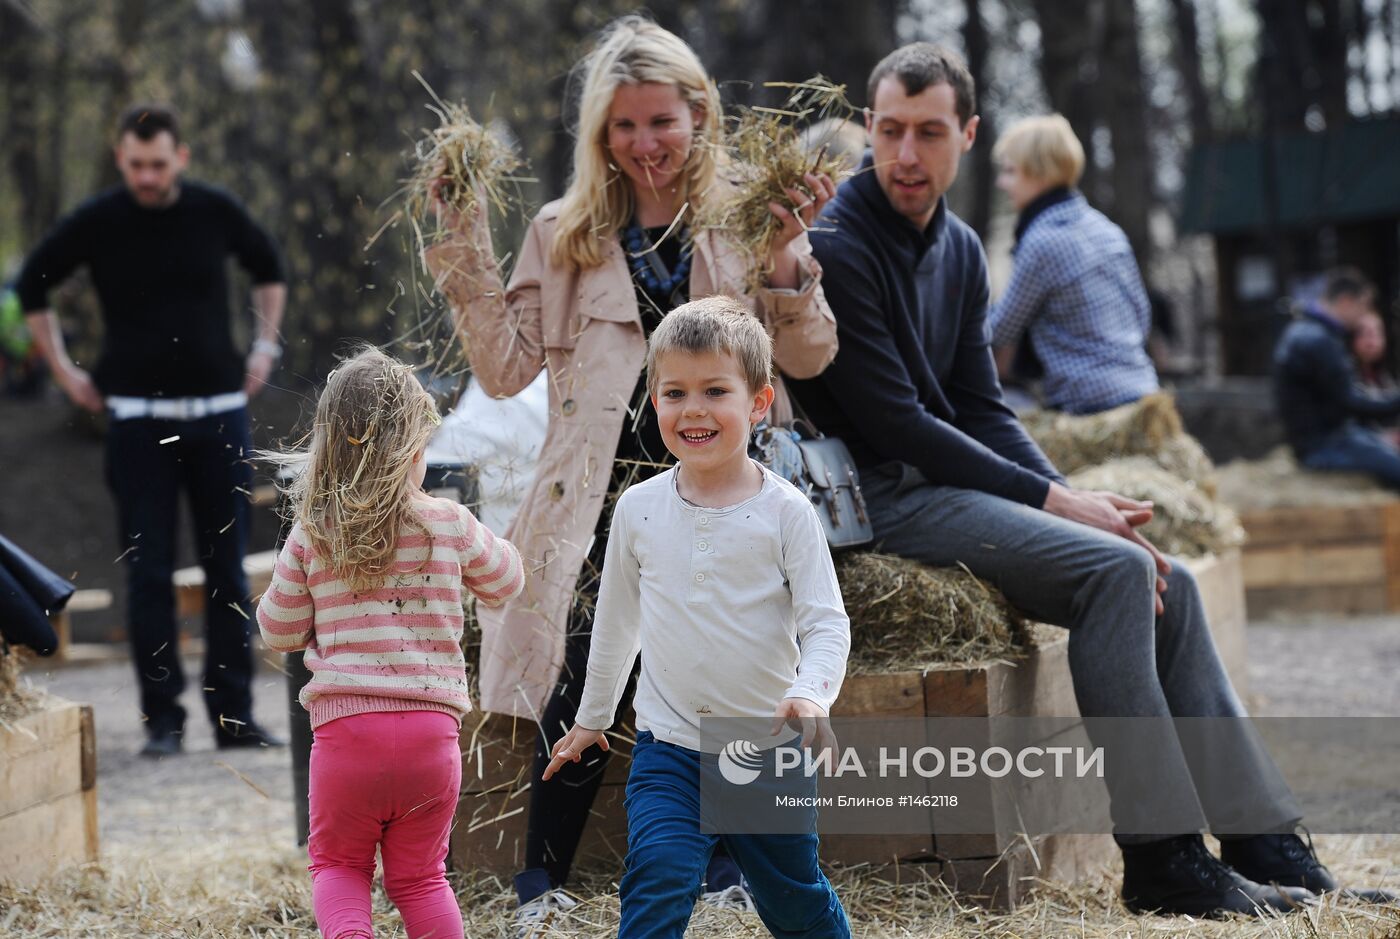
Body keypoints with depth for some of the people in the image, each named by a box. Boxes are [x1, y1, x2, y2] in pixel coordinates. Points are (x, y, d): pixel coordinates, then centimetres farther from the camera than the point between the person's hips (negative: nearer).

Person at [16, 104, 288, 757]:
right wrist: (63, 371, 8)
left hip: (220, 409, 2)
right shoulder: (97, 222, -3)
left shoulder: (215, 212, 1)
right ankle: (162, 719, 2)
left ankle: (233, 714, 9)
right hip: (138, 416, -2)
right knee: (148, 573, -3)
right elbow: (32, 287, 13)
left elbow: (268, 269, 21)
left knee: (228, 570, 4)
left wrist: (264, 348, 13)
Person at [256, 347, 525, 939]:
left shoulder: (311, 537, -1)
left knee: (337, 862, 16)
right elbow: (505, 582, 18)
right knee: (419, 877, 16)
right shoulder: (450, 525, 0)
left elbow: (279, 631, 10)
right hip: (430, 727, 1)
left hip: (345, 726, -1)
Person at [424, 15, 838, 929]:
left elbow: (807, 356, 6)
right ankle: (542, 890, 4)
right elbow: (508, 368, 9)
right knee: (576, 707, -11)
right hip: (600, 506, 0)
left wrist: (790, 257, -9)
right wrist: (466, 247, 3)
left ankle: (727, 881, 3)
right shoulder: (564, 235, 13)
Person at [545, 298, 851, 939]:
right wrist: (592, 717, 24)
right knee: (657, 881, -21)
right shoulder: (639, 509, 0)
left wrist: (810, 694, -31)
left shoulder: (784, 511, -9)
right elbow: (616, 620, 15)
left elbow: (827, 623, -11)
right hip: (668, 747, 1)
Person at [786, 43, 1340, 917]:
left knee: (1165, 582, -4)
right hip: (884, 500, -8)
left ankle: (1268, 847, -2)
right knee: (1117, 569, -24)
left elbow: (983, 409, 13)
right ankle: (1162, 858, -21)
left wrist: (1075, 497, -4)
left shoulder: (960, 249, 14)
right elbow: (893, 423, -17)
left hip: (951, 479, 8)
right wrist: (1053, 502, -16)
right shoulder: (838, 248, -13)